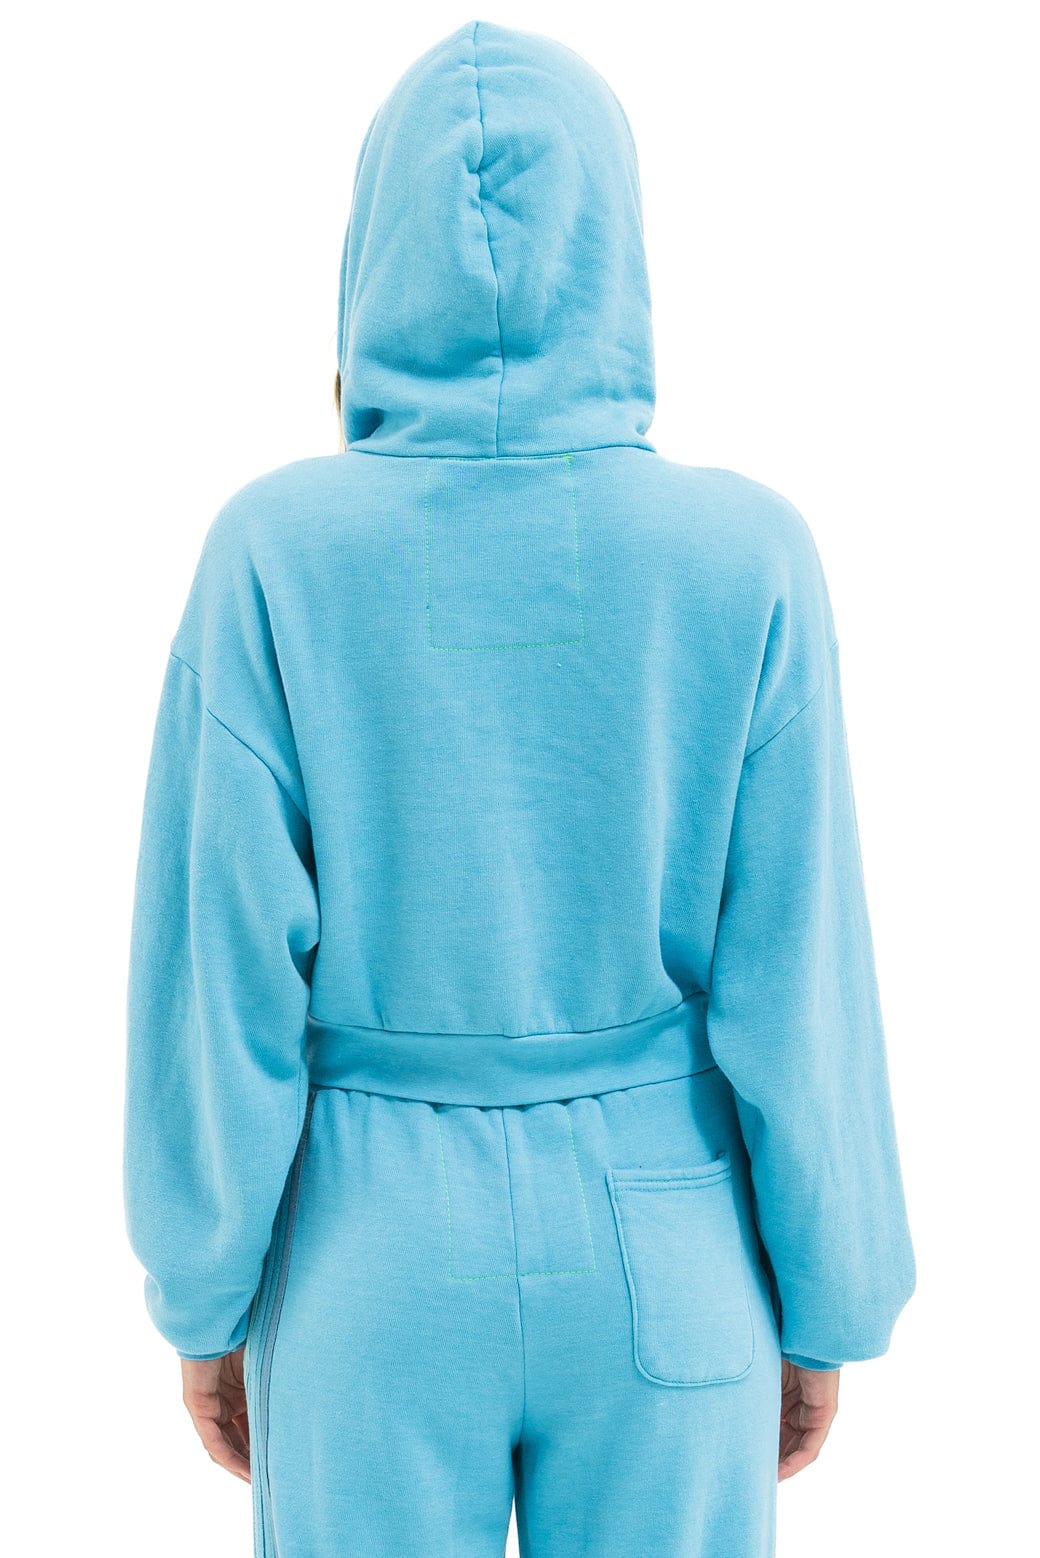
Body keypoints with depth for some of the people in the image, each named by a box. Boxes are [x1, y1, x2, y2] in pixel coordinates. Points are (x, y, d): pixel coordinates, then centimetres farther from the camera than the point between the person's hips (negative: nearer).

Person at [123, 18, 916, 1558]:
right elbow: (797, 991, -10)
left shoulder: (276, 552, -14)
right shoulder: (747, 559, -13)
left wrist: (204, 1298, 2)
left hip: (376, 1252, 0)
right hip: (653, 1254, 1)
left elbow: (217, 971, -12)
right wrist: (829, 1309, 4)